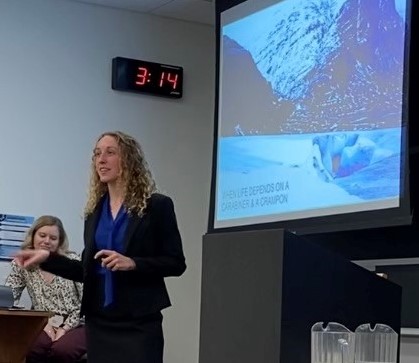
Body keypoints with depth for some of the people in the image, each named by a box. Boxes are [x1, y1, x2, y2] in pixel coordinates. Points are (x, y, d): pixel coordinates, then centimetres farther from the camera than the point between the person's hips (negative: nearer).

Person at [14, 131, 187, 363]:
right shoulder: (94, 210, 12)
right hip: (99, 320, 5)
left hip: (139, 321, -5)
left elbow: (176, 263, -4)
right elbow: (88, 271, 15)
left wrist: (133, 263, -18)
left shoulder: (156, 206, -2)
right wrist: (47, 258, 3)